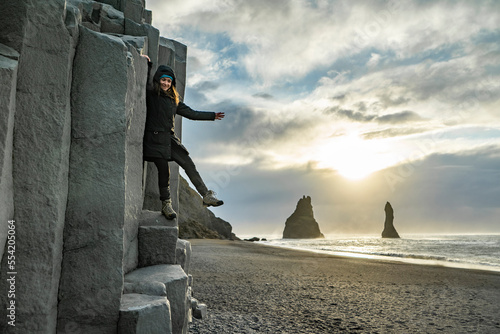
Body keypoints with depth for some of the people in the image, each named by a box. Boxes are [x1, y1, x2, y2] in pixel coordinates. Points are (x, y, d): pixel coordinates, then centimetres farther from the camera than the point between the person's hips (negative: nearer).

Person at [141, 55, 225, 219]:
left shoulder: (174, 99, 19)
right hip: (154, 138, -5)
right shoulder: (150, 93, 4)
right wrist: (147, 64, -10)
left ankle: (207, 196, 0)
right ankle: (166, 205, 6)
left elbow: (190, 113, 22)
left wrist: (212, 116, 25)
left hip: (169, 138, 5)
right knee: (164, 170, -9)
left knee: (189, 165, -3)